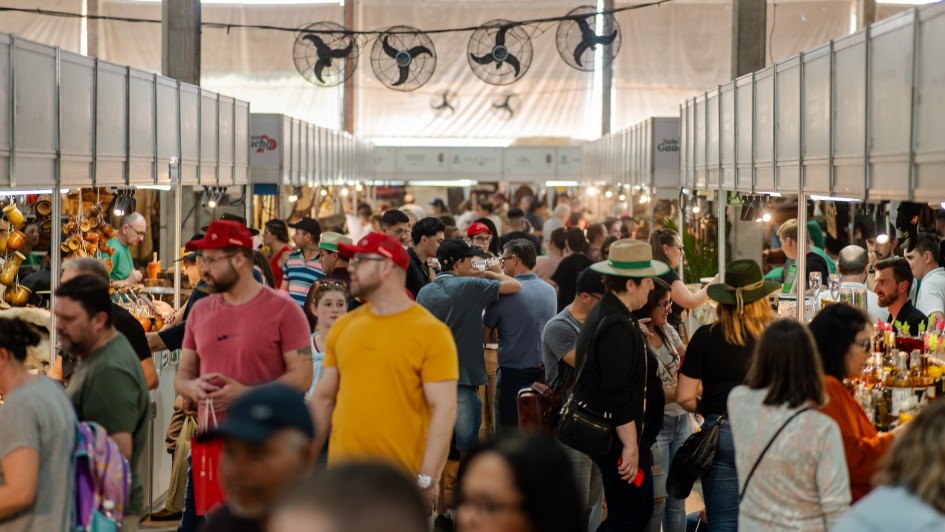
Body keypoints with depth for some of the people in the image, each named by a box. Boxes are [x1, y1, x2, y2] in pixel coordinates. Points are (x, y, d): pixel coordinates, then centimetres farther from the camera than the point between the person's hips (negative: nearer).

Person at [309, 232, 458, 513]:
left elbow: (444, 409, -11)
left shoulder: (431, 332, -6)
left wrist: (427, 480, -17)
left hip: (402, 480, -5)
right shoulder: (342, 327, 9)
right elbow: (323, 398, 14)